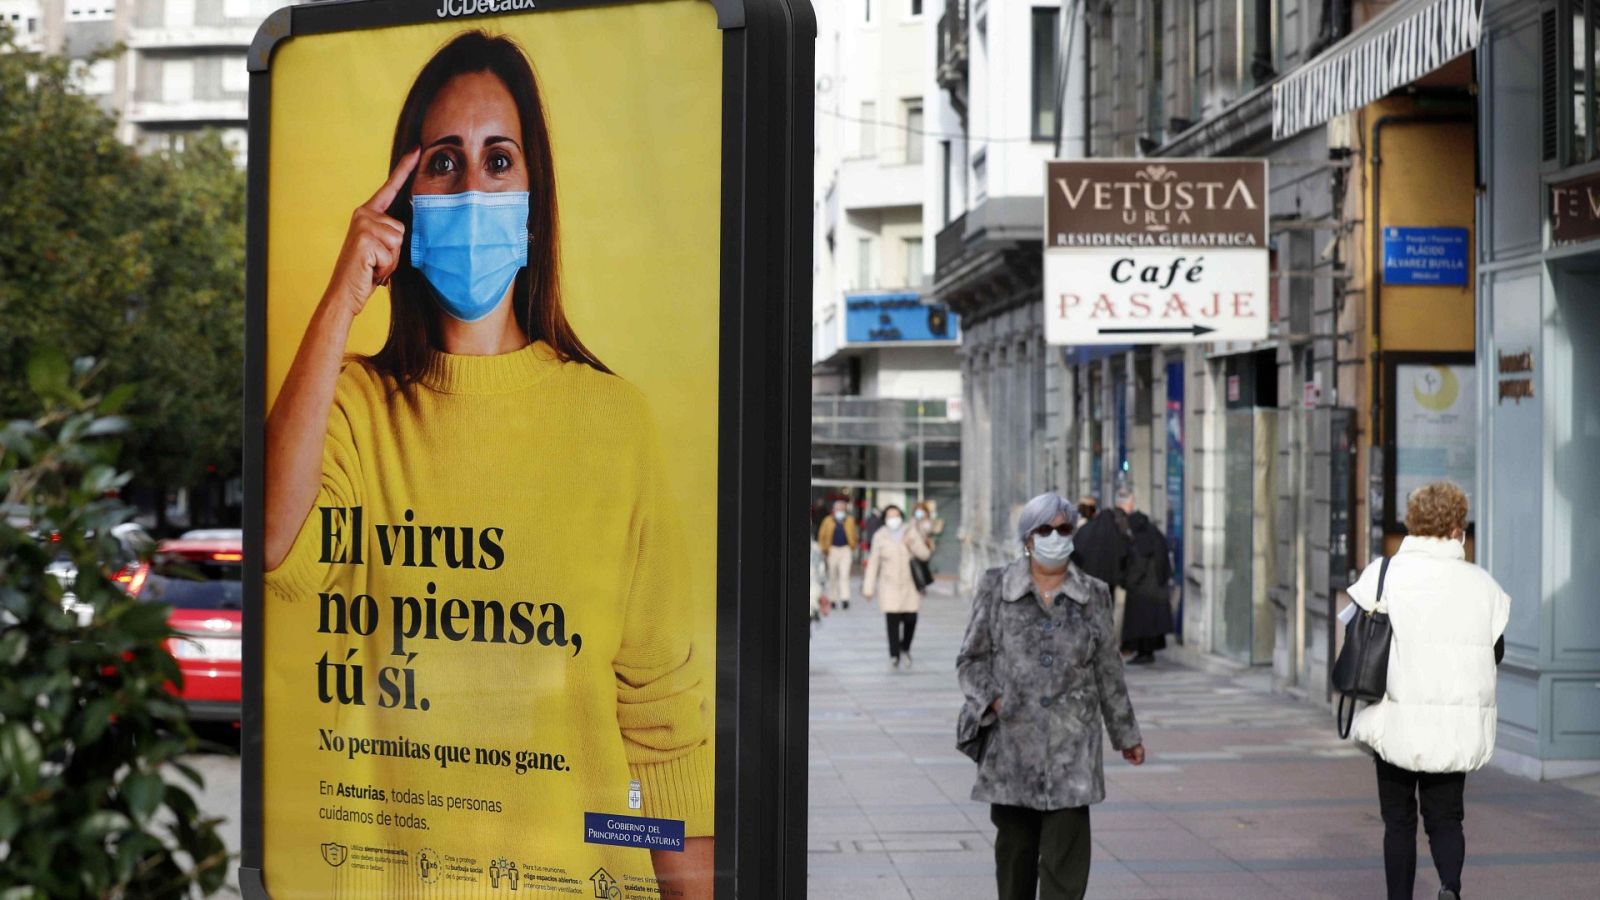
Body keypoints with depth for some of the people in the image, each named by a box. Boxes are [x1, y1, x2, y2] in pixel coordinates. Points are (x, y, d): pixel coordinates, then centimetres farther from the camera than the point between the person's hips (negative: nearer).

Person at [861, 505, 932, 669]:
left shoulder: (911, 533, 2)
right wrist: (868, 588, -1)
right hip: (889, 585, -1)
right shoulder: (880, 537, 0)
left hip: (910, 585, 1)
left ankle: (905, 648, 22)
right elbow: (873, 563, 1)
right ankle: (894, 655, -3)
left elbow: (925, 554, -1)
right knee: (892, 621, -11)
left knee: (910, 619, -4)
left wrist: (913, 545, -21)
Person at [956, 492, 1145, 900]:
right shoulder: (996, 588, 3)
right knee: (1014, 849, 10)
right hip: (1011, 742, 0)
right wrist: (990, 700, -12)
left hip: (1071, 743, 0)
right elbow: (971, 660, 6)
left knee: (1066, 856, -7)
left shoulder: (1093, 595, 6)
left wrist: (1126, 734, 16)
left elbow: (1108, 671, 13)